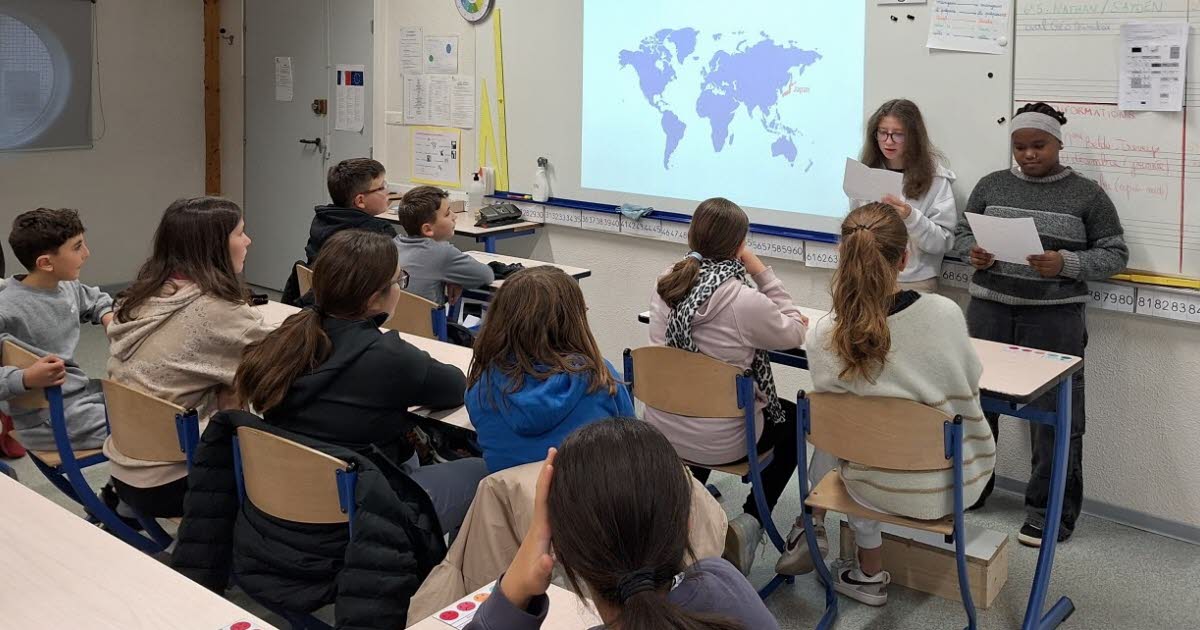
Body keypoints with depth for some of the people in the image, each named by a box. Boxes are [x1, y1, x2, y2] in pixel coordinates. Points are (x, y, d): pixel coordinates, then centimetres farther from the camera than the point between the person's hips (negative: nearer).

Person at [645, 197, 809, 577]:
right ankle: (750, 523, 12)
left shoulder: (667, 283, -3)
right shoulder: (743, 299, -23)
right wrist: (762, 273, -7)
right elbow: (794, 335, -6)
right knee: (794, 419, 23)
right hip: (717, 442, -6)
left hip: (662, 429, 6)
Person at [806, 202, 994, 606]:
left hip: (881, 488, 0)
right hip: (959, 480, 1)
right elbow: (970, 382, 0)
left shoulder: (824, 336, -20)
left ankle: (870, 574, 39)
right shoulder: (946, 313, -19)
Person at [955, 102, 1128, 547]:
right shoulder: (991, 185, 9)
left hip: (1055, 317, -3)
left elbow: (1115, 255, 1)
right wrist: (974, 252, -7)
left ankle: (1051, 512, 11)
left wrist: (1066, 264, -16)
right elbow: (962, 233, 15)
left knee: (1055, 412, -1)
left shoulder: (1086, 194, 1)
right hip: (990, 310, 3)